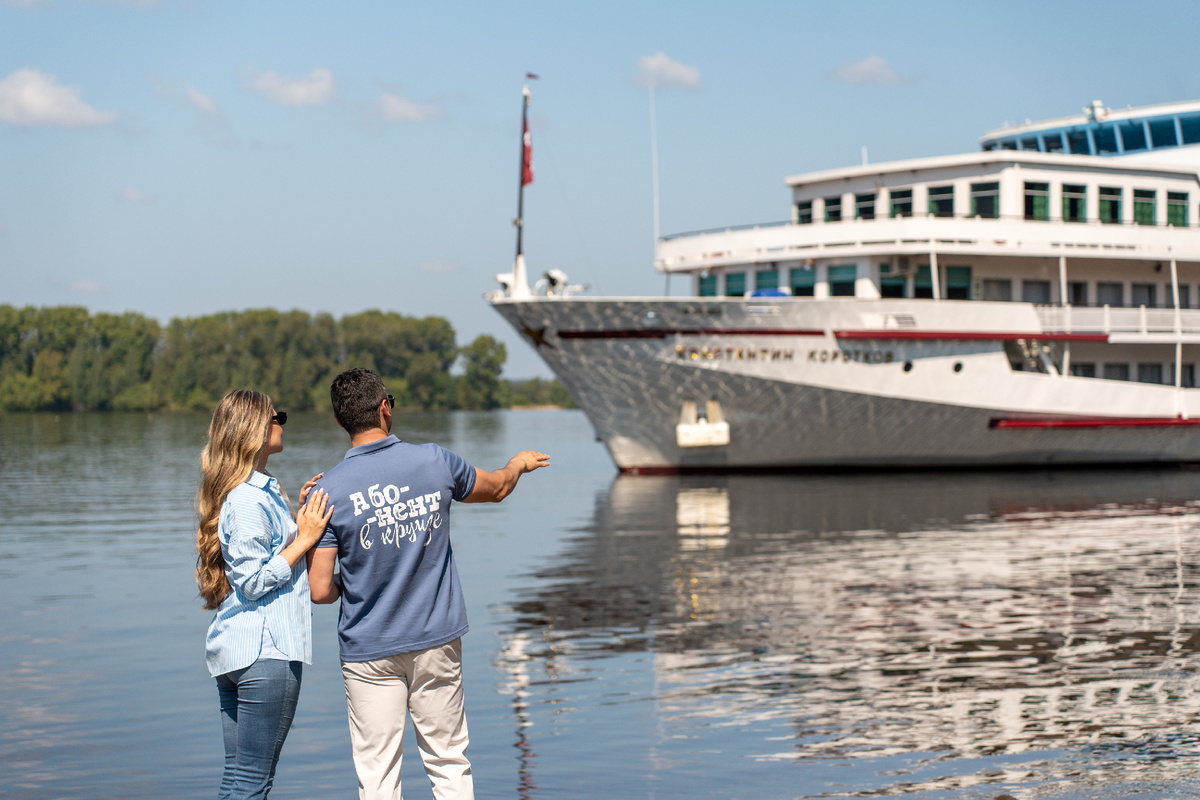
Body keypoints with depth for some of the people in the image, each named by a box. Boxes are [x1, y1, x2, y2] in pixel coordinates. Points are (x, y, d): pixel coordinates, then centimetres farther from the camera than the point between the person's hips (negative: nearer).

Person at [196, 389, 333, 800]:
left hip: (230, 650, 10)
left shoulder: (260, 491, 16)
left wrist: (298, 515, 17)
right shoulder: (249, 501, -14)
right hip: (267, 649, -10)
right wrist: (304, 538, -13)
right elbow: (253, 581, -17)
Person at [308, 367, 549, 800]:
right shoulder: (435, 462, -5)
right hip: (437, 642, 2)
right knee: (449, 764, 11)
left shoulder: (329, 491, -10)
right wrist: (519, 464, 40)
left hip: (368, 651, -2)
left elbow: (320, 591, -11)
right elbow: (497, 488, 17)